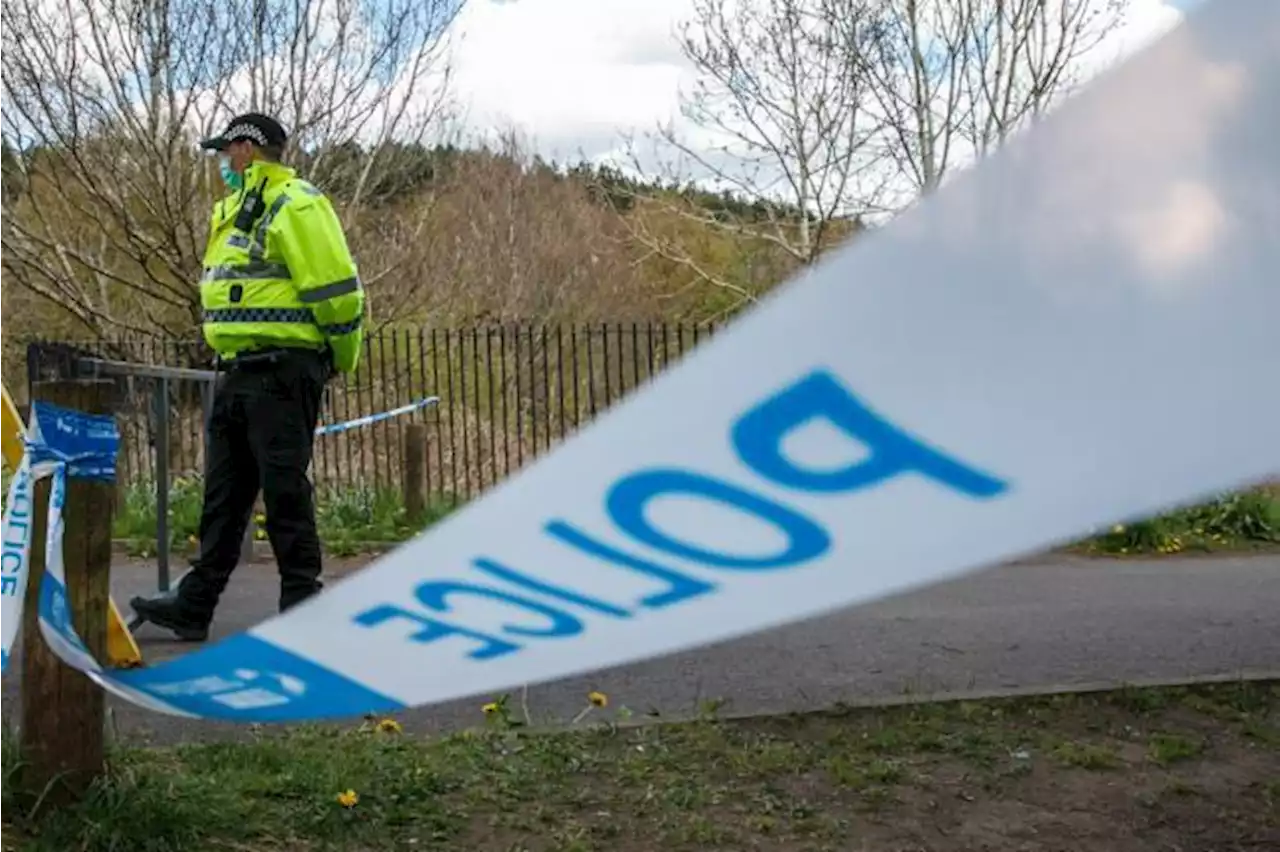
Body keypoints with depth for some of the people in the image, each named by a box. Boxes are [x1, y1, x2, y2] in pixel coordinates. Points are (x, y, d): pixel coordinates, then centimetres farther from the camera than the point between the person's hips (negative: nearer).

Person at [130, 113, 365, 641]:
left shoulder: (295, 206, -11)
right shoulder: (236, 213, 20)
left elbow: (337, 291, -15)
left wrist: (341, 359, -4)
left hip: (282, 374, -10)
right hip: (239, 374, 10)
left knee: (284, 490, -5)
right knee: (223, 494, 12)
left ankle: (302, 609, 5)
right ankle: (194, 606, 18)